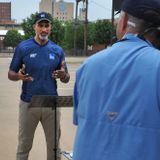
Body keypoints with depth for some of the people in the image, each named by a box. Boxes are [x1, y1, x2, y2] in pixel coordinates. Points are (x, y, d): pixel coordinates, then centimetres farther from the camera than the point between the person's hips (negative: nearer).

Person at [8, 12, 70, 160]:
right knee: (24, 145, 10)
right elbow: (11, 74, 1)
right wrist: (19, 76, -22)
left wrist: (62, 75, -17)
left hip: (51, 104, 2)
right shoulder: (23, 47, -4)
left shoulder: (57, 50, 3)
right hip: (28, 103, -2)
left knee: (54, 145, 12)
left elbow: (66, 79, 7)